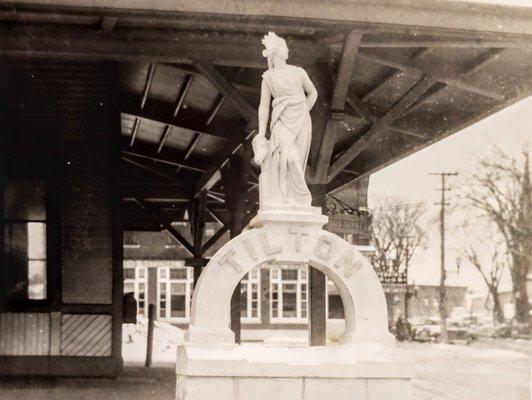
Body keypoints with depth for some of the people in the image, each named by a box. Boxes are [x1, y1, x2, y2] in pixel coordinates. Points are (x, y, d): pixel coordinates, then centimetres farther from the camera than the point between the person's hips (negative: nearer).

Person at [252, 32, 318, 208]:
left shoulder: (298, 72, 9)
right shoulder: (268, 77, 5)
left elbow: (313, 93, 22)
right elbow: (264, 106, 3)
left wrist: (303, 114, 12)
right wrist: (261, 135, -2)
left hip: (301, 124, 2)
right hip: (282, 123, -2)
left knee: (294, 164, -3)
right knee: (288, 158, -23)